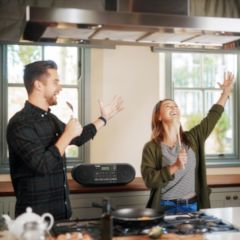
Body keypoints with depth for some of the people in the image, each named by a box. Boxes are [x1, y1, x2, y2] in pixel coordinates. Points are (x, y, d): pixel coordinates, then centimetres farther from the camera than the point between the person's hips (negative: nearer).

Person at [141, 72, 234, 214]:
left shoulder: (193, 138, 4)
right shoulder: (151, 148, -7)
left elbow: (212, 117, 13)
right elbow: (149, 180, -16)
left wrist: (226, 92, 15)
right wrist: (175, 167, -26)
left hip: (193, 206, 4)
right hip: (166, 208, -3)